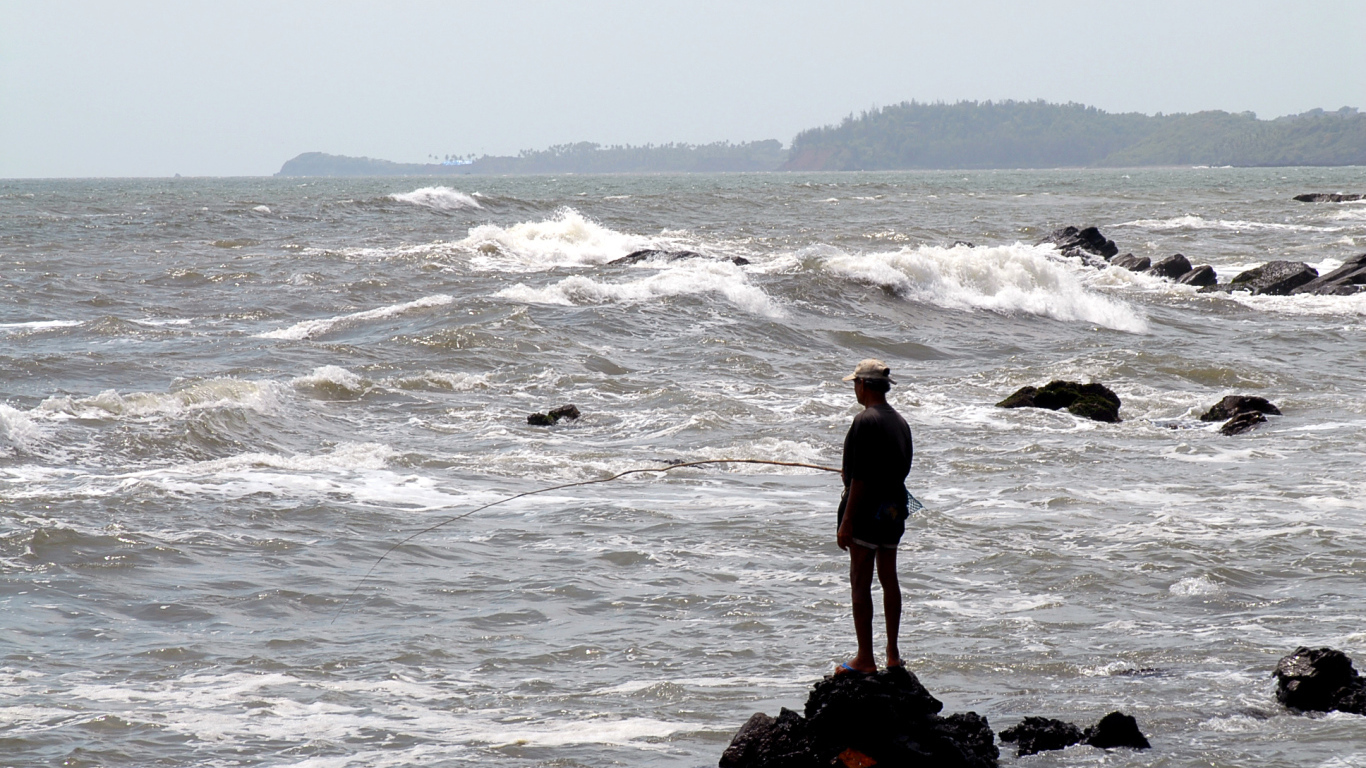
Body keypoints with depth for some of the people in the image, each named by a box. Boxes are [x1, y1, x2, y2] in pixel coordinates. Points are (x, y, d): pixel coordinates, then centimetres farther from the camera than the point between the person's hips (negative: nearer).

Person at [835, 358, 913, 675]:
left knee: (860, 582, -5)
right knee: (889, 578, 15)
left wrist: (846, 522, -18)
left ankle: (865, 659, -6)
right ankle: (893, 653, 19)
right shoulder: (900, 422, 10)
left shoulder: (866, 421, -15)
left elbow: (861, 477, -20)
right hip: (894, 511, 8)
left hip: (867, 509, -8)